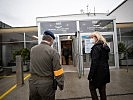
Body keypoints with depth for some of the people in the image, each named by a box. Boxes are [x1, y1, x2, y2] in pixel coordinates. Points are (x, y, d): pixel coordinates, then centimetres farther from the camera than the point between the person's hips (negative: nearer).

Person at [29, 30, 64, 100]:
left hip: (33, 83, 5)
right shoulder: (53, 51, -17)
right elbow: (58, 71, -16)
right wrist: (61, 85, -5)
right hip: (46, 85, -4)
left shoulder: (32, 49, 0)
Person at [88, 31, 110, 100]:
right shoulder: (105, 46, 8)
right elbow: (106, 59, 14)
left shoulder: (96, 47, -18)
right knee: (102, 89, 18)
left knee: (92, 88, 10)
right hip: (105, 71, 9)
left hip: (98, 72, -8)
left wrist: (90, 75, -18)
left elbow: (94, 62, -22)